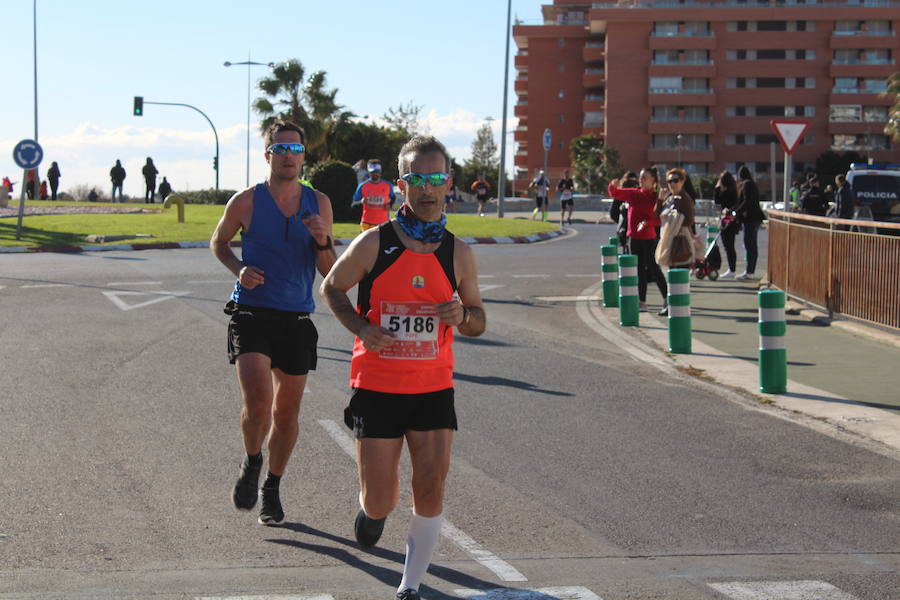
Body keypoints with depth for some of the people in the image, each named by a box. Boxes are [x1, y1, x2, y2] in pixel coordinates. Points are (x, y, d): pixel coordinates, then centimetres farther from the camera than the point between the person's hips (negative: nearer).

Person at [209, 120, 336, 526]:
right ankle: (251, 463, 13)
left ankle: (272, 489, 29)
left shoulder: (319, 204, 5)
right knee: (258, 404, -18)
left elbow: (329, 272, 8)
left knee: (286, 412, 9)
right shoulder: (246, 202, -3)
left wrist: (322, 241, -13)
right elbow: (218, 242, 13)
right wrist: (239, 269, -6)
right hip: (251, 314, -3)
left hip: (296, 320, 3)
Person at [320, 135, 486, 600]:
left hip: (434, 389, 2)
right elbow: (331, 288, 6)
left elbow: (478, 323, 10)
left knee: (430, 492, -4)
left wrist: (462, 315, -14)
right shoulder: (374, 244, -8)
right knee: (379, 502, 1)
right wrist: (362, 329, -11)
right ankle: (373, 510, 39)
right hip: (376, 387, -2)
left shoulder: (458, 253, 0)